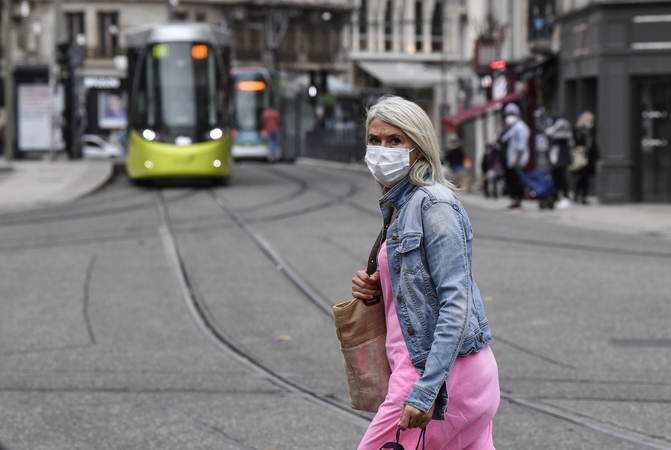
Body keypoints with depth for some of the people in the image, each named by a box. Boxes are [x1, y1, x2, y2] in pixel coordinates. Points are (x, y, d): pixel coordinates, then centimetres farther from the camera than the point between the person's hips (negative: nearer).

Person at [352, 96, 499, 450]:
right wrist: (376, 288, 7)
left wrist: (425, 391, -26)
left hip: (444, 371, -9)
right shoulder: (396, 207, 16)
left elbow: (457, 305, -20)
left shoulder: (434, 204, -13)